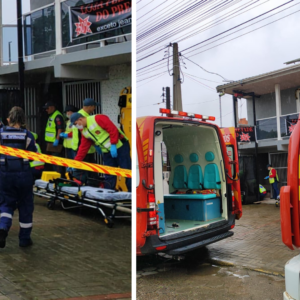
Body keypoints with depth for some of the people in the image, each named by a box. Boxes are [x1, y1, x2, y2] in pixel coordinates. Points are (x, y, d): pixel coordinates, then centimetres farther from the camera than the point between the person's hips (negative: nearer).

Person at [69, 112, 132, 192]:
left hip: (119, 147, -8)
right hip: (107, 152, 8)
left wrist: (113, 145, -21)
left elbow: (113, 129, -19)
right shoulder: (84, 132, 12)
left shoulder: (97, 119, -14)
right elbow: (83, 148, 13)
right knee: (109, 176, 7)